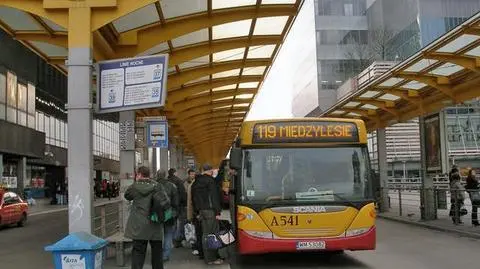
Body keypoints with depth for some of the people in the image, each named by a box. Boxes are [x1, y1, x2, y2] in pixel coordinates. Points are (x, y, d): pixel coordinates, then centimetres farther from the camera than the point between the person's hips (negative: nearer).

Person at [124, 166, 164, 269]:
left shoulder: (135, 186, -6)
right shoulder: (157, 186, -3)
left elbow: (127, 196, 12)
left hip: (139, 226, -1)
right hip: (155, 225, 1)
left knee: (138, 251, 3)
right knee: (156, 251, 15)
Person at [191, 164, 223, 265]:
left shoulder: (196, 182, 14)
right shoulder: (210, 180, -10)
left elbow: (194, 198, 17)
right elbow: (214, 197, -14)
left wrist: (196, 212, 20)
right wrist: (217, 212, -13)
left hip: (201, 211, 8)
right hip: (210, 211, -8)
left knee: (205, 234, 11)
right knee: (213, 234, -4)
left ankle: (207, 257, 16)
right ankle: (211, 258, -3)